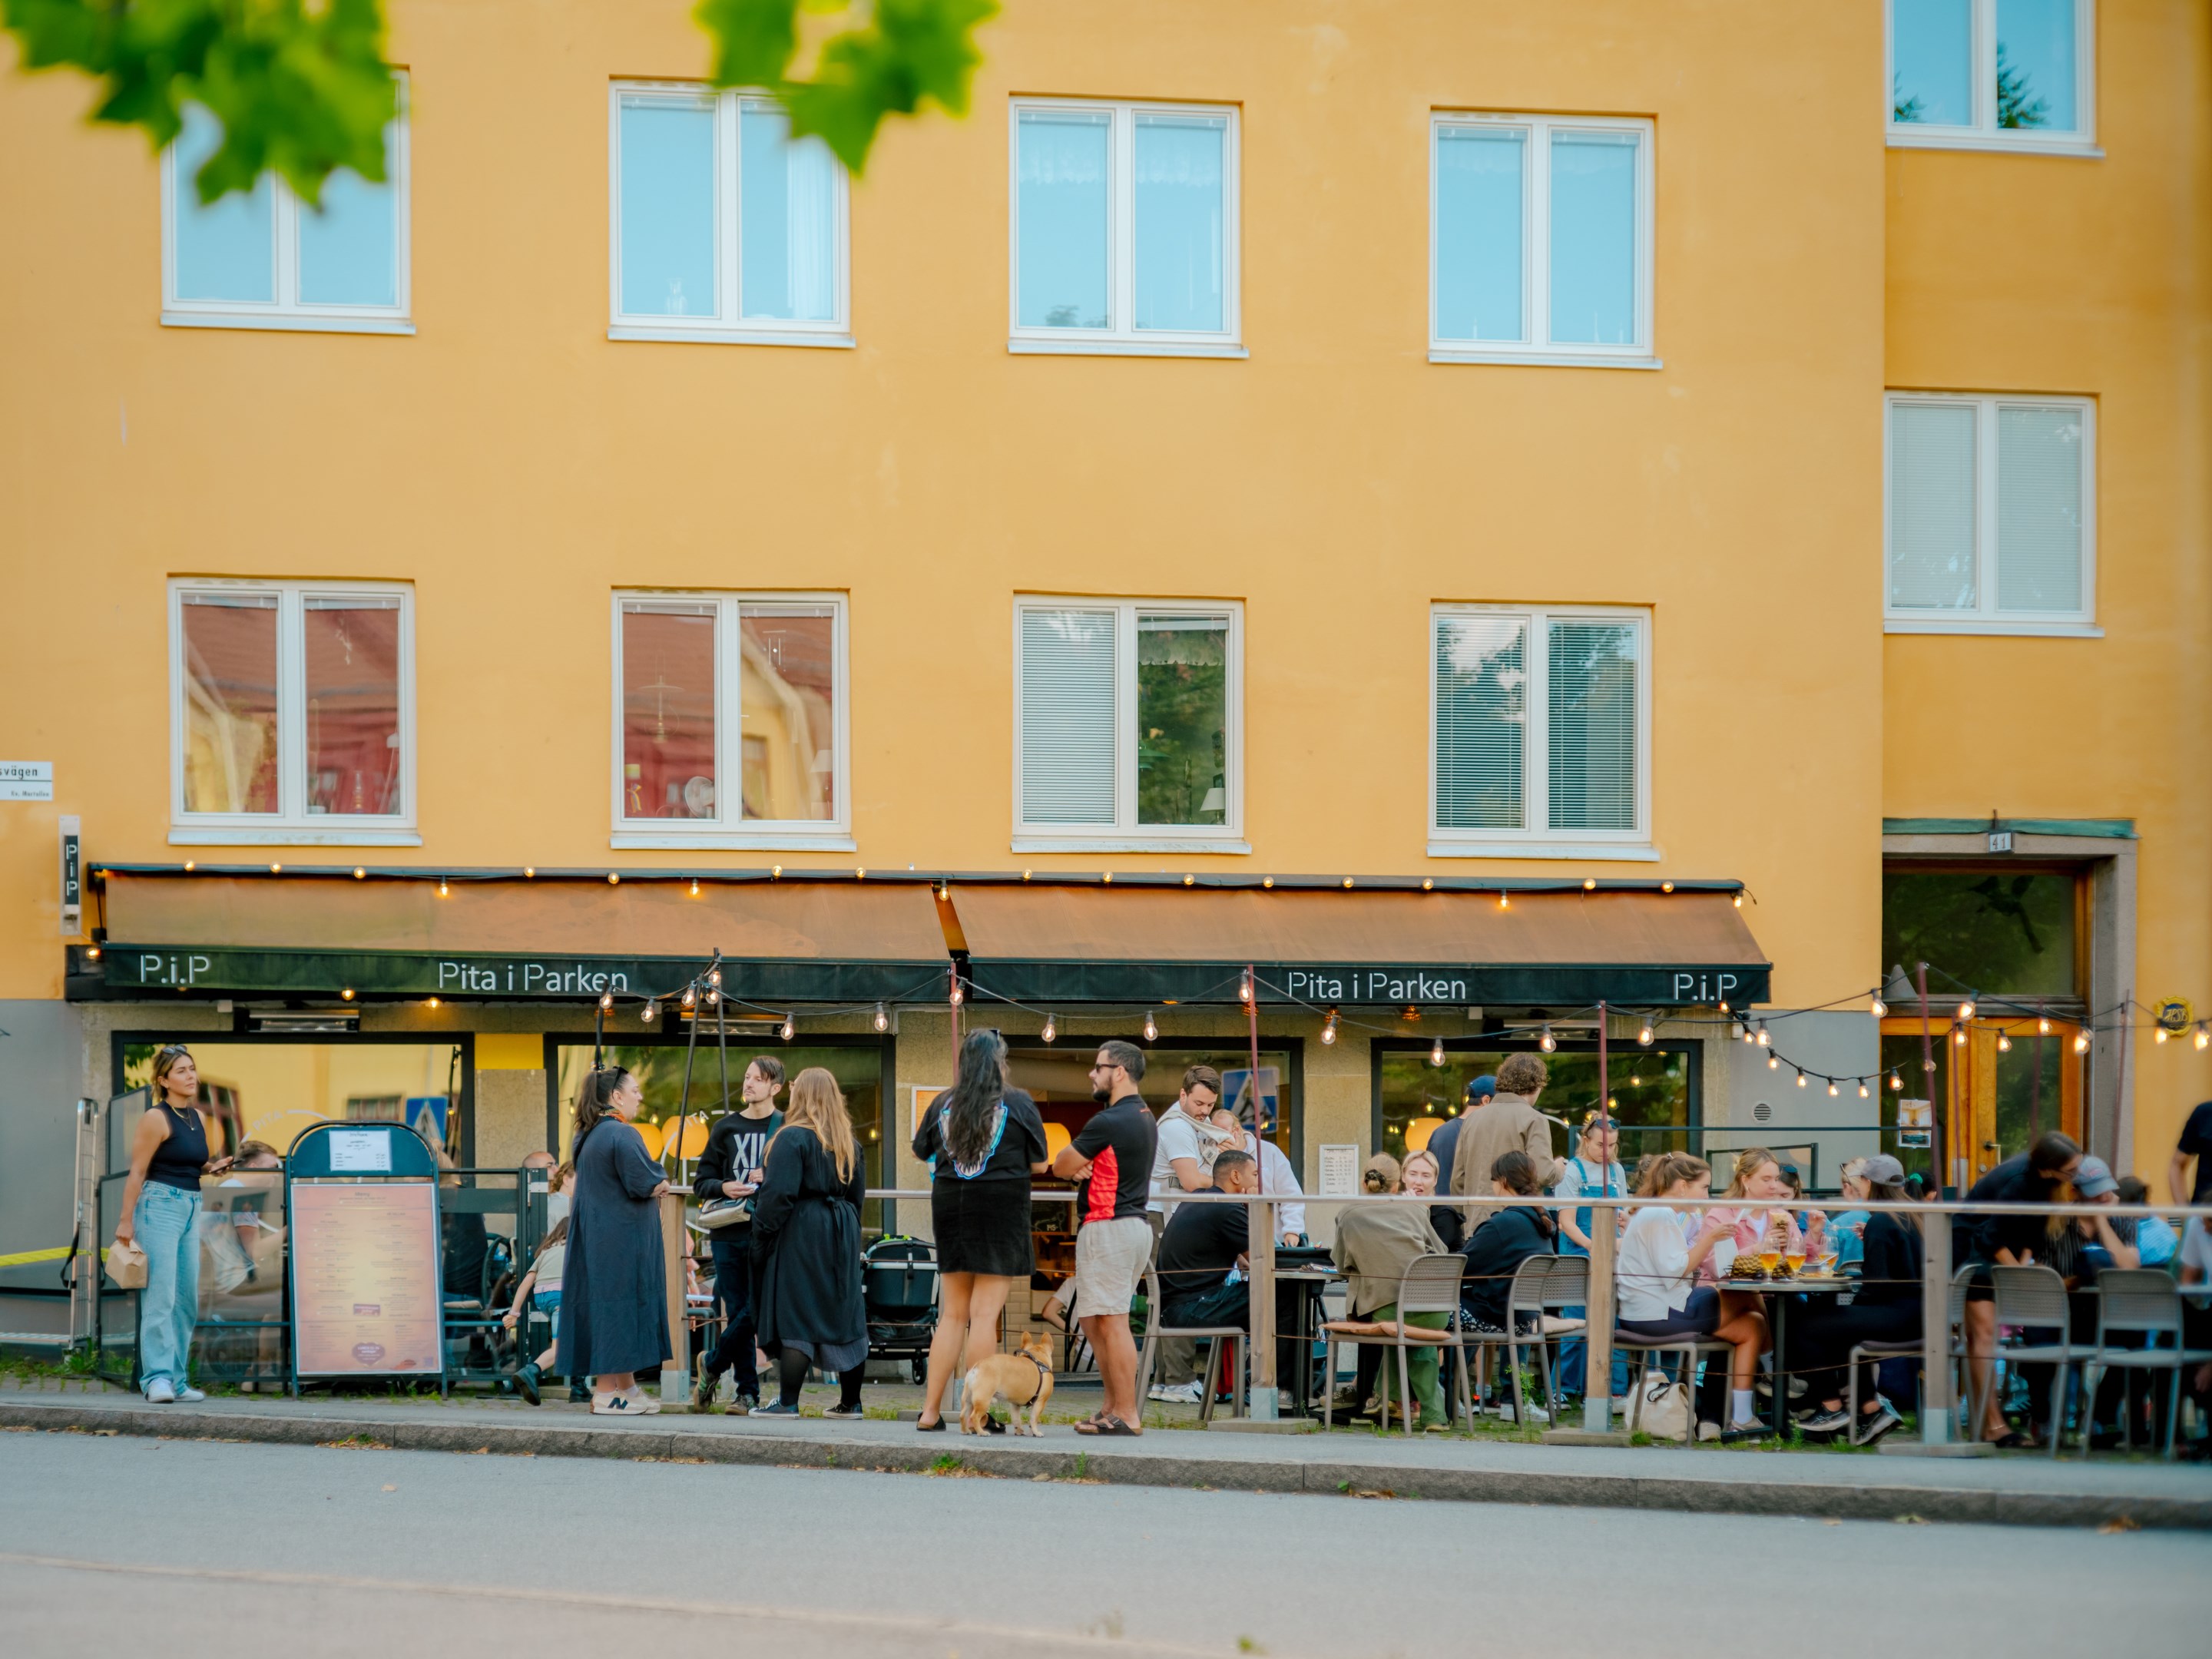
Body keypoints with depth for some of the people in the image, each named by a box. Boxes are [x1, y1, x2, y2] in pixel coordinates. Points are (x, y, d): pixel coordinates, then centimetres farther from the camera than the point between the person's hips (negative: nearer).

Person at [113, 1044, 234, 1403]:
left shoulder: (198, 1118, 13)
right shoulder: (156, 1117, -10)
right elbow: (137, 1172, -10)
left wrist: (211, 1168, 6)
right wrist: (126, 1221, -13)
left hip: (190, 1209, 8)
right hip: (160, 1205, -8)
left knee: (187, 1299, 8)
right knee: (160, 1296, -14)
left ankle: (176, 1380, 12)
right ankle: (158, 1379, -17)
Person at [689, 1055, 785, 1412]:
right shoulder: (726, 1128, 11)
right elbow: (702, 1181, 13)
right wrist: (722, 1188, -7)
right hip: (727, 1234, 3)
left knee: (753, 1312, -8)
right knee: (736, 1313, 5)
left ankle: (712, 1368, 14)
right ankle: (747, 1392, 13)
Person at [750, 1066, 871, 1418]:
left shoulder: (792, 1138, -12)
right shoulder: (849, 1143, 11)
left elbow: (778, 1194, -18)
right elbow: (857, 1195, 17)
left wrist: (761, 1235, -11)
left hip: (799, 1234, -7)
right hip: (841, 1238, 7)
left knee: (794, 1315, -5)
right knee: (844, 1315, 9)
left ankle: (788, 1402, -5)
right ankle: (850, 1402, 14)